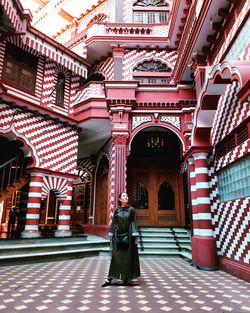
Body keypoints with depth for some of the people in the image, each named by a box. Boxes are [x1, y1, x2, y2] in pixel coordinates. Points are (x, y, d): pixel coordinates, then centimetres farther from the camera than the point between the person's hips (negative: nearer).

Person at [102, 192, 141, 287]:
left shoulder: (131, 209, 0)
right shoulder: (117, 210, 4)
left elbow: (134, 222, -3)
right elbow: (113, 223, 7)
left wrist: (136, 236, -10)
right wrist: (111, 235, 3)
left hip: (128, 236, -1)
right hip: (118, 236, 1)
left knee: (128, 257, 3)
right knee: (116, 257, 1)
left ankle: (125, 279, 14)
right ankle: (110, 279, 7)